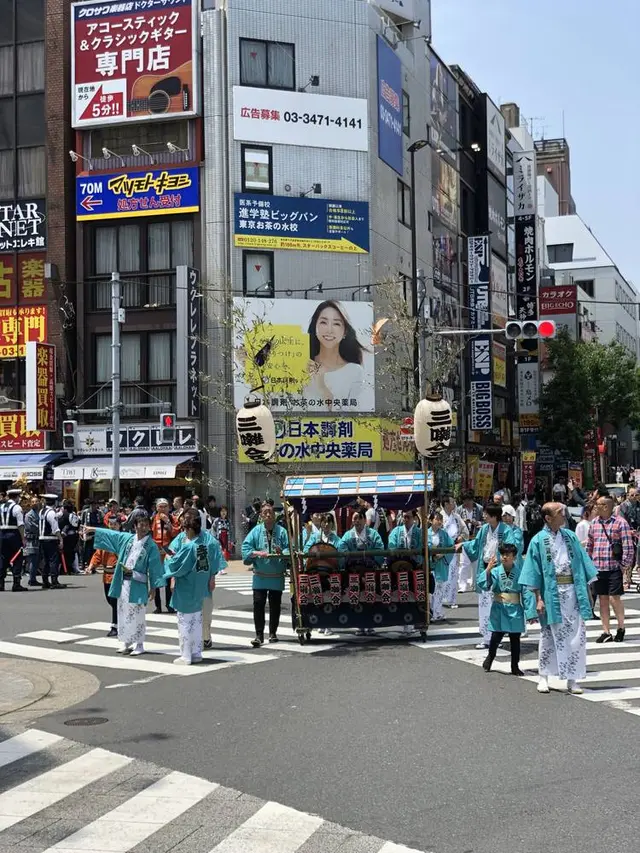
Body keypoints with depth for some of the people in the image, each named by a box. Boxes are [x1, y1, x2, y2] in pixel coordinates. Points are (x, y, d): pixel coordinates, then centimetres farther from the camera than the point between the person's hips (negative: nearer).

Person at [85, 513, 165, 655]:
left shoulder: (151, 546, -8)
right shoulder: (127, 538, 5)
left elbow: (155, 567, -7)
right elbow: (110, 534, 17)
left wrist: (153, 587, -8)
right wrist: (93, 530, 18)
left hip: (138, 584, -5)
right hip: (123, 581, 5)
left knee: (136, 615, -2)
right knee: (123, 613, 10)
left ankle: (138, 645, 7)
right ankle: (125, 642, 21)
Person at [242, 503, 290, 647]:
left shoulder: (281, 531, 0)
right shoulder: (256, 531, -1)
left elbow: (289, 548, -4)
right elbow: (246, 548, -6)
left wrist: (283, 553, -24)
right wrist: (258, 553, -21)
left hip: (277, 576, 1)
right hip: (260, 576, -1)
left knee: (275, 605, 9)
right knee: (258, 604, -6)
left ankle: (273, 633, 24)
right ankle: (259, 635, 0)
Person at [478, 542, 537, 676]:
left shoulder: (520, 572, -9)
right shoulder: (495, 571, -5)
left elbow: (527, 593, -7)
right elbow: (484, 585, -16)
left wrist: (531, 613, -9)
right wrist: (488, 570, -28)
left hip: (515, 610, 0)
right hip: (498, 610, 0)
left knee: (515, 639, 9)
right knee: (496, 637, 2)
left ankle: (515, 667, 22)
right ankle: (490, 658, 31)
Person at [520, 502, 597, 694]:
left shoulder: (570, 536, 7)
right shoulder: (539, 541, -2)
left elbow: (582, 563, 11)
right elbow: (534, 573, -4)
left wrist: (587, 591, 8)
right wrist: (538, 599, -9)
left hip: (573, 591, 3)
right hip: (551, 593, -3)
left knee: (576, 635, 3)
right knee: (549, 635, 6)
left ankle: (572, 679, 12)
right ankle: (544, 677, 19)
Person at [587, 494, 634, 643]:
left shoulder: (620, 522, -7)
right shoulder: (594, 523, 10)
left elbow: (628, 546, -8)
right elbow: (589, 545, 17)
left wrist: (624, 565, -10)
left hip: (614, 568, -5)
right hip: (597, 568, 5)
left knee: (614, 598, -6)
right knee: (603, 599, 7)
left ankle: (621, 628, 13)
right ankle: (606, 632, 12)